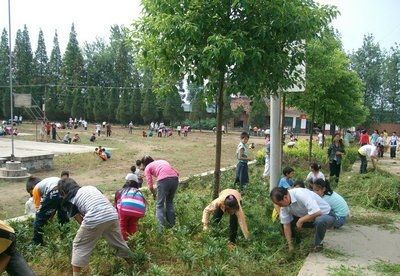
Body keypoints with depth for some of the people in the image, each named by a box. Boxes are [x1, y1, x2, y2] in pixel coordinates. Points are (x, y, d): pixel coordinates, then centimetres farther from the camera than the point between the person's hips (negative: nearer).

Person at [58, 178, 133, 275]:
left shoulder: (69, 200, 15)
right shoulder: (90, 187, 28)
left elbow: (81, 221, 15)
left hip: (94, 219, -6)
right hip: (112, 215, 6)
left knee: (79, 246, 16)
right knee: (118, 241, 26)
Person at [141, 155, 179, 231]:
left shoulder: (147, 168, 18)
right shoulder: (162, 161, 32)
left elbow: (150, 186, 9)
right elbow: (177, 173, 25)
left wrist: (154, 195, 25)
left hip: (163, 180, -5)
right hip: (175, 179, 5)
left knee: (160, 205, 6)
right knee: (170, 202, 23)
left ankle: (161, 229, -3)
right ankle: (171, 225, 22)